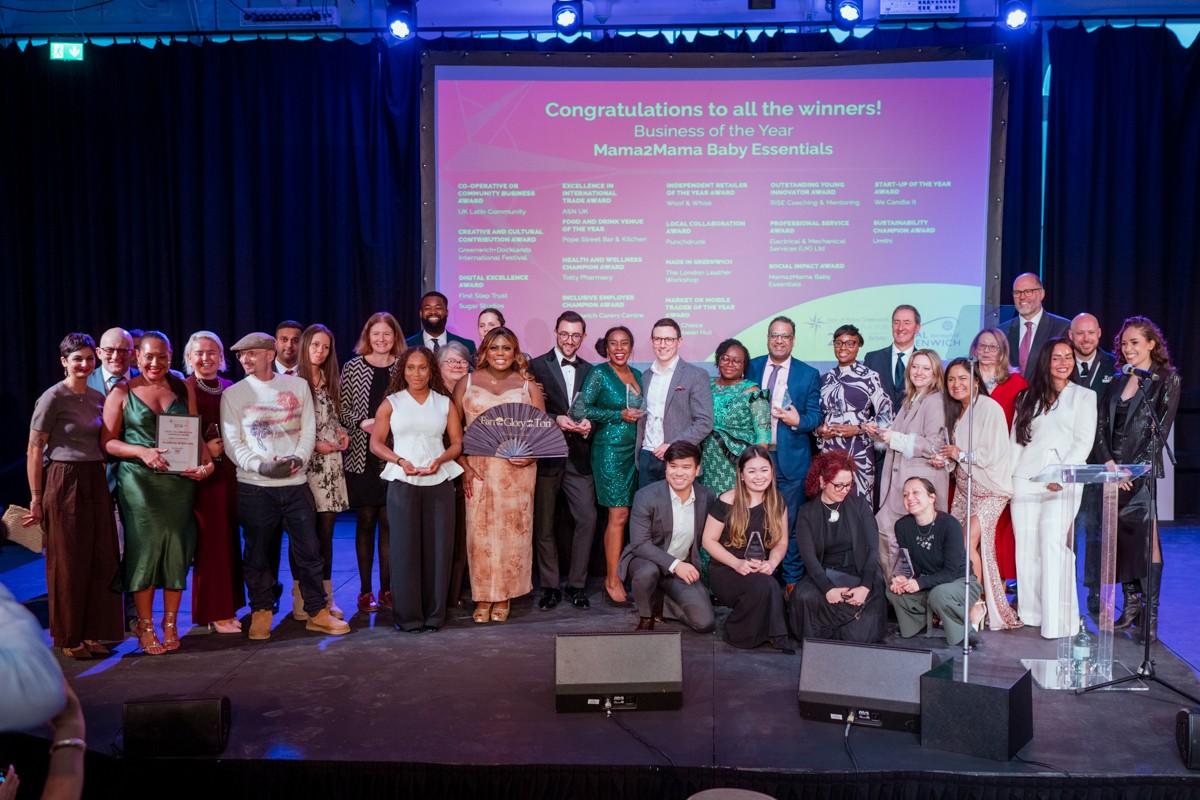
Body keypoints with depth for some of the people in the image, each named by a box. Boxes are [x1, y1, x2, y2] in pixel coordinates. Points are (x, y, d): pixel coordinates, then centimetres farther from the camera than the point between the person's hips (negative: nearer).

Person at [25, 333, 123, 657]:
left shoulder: (98, 397, 10)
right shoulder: (53, 398, -9)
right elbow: (34, 450, -9)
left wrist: (103, 482, 10)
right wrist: (36, 499, -11)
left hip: (96, 482, 6)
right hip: (63, 482, -6)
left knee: (101, 560, 6)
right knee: (68, 562, 3)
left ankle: (92, 633, 19)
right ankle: (68, 637, 17)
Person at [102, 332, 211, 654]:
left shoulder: (183, 389, 8)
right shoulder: (121, 392, 2)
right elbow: (108, 442, 0)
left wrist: (205, 462, -10)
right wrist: (142, 452, -17)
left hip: (179, 480, 2)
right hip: (138, 481, -2)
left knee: (176, 549, 4)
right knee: (145, 548, 1)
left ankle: (170, 625, 18)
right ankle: (145, 627, 14)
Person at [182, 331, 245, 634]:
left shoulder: (231, 389, 12)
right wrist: (203, 449, -17)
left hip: (230, 471, 5)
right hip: (202, 474, -5)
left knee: (229, 539, 8)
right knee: (210, 541, -2)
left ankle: (227, 606, 20)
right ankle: (214, 613, 8)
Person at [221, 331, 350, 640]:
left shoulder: (298, 385, 8)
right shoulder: (233, 394, 3)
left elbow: (308, 429, 6)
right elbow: (233, 443, -2)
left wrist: (298, 458, -12)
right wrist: (262, 466, -16)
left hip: (295, 482, 1)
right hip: (254, 486, -1)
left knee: (308, 549, 5)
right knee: (257, 551, 5)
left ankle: (317, 612, 15)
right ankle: (261, 614, 20)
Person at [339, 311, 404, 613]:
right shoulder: (353, 367, 3)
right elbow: (341, 409, 2)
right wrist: (362, 422, -14)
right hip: (362, 457, -1)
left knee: (388, 521, 4)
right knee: (365, 521, 4)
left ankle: (386, 588, 13)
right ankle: (365, 590, 12)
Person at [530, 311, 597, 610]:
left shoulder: (589, 371, 12)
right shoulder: (536, 366, 0)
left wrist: (588, 423, -7)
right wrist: (556, 420, -17)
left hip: (578, 455, 3)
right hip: (546, 455, -2)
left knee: (587, 519, -3)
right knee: (543, 524, 5)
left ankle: (577, 584, 11)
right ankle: (550, 586, 18)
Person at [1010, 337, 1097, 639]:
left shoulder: (1084, 396, 8)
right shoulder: (1029, 397, 18)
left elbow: (1084, 442, -1)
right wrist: (1007, 477, 4)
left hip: (1062, 483, -4)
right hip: (1024, 480, 4)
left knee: (1054, 545, -14)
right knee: (1026, 547, 2)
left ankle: (1057, 621, -12)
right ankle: (1030, 612, 11)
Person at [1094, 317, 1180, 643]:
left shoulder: (1167, 379, 0)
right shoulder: (1117, 380, 14)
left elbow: (1161, 429, -7)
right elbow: (1102, 426, 9)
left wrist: (1134, 469, -13)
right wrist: (1109, 463, -6)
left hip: (1143, 471, -5)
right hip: (1113, 469, 5)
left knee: (1146, 539, -6)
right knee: (1121, 539, 6)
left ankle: (1149, 615, -1)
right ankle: (1131, 603, 16)